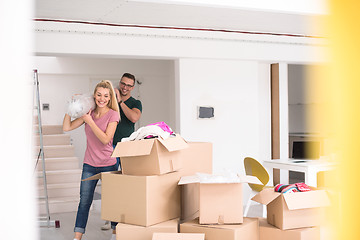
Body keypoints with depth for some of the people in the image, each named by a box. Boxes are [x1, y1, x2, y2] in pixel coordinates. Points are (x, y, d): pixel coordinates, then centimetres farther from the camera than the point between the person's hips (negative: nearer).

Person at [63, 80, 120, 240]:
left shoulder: (113, 114, -7)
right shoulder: (89, 113, 5)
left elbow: (105, 139, -18)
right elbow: (66, 127, 2)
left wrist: (89, 121, -18)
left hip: (108, 165, -3)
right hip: (89, 165, 3)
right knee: (84, 201, 5)